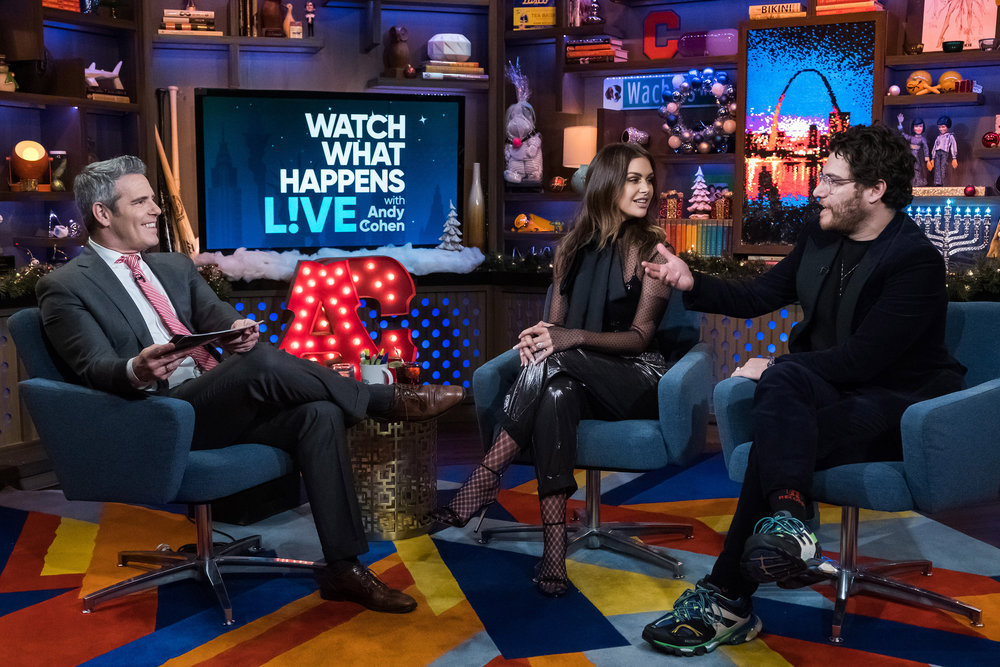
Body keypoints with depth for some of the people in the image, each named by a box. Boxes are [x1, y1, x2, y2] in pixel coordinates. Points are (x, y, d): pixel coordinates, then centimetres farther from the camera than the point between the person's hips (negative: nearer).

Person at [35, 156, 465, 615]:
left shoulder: (175, 267, 22)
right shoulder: (65, 287, 2)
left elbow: (218, 318, 7)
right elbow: (94, 369, -10)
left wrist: (239, 332, -18)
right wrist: (136, 370, -33)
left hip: (221, 405, 7)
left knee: (319, 415, -20)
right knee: (264, 362, -32)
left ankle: (343, 568, -17)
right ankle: (390, 399, -11)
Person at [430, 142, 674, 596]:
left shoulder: (652, 248, -1)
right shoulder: (574, 245, 13)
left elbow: (640, 335, -8)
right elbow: (556, 320, 13)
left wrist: (573, 338, -24)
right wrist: (539, 336, -13)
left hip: (636, 377, -3)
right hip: (578, 376, 3)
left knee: (555, 364, -35)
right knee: (556, 394, -36)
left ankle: (486, 478, -31)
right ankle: (554, 548, -42)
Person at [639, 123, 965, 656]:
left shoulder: (917, 261, -15)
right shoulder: (820, 236, 8)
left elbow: (861, 358, -21)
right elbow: (759, 296, 15)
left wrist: (773, 368, -15)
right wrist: (692, 284, 0)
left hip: (896, 402, -6)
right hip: (826, 387, 6)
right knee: (783, 380, -32)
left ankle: (726, 601, -30)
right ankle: (788, 523, -48)